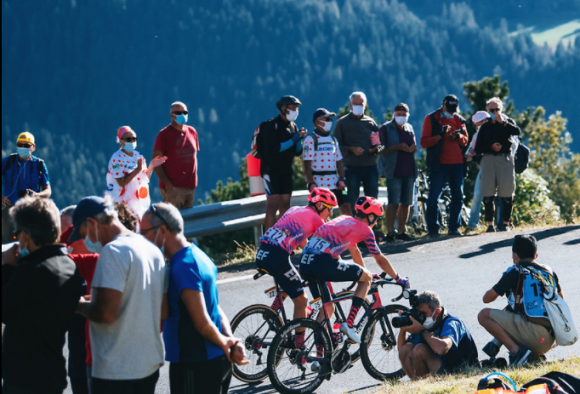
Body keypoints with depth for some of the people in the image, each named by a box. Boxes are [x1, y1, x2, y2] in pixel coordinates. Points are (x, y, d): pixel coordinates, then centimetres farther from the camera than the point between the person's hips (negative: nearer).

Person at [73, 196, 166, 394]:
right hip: (150, 365, 9)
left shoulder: (113, 251, -18)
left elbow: (106, 313, -25)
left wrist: (80, 305, -4)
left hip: (115, 371, -9)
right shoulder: (153, 250, 10)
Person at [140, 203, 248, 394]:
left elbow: (202, 324, -22)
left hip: (195, 366, -10)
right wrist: (230, 342, -1)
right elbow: (217, 311, 12)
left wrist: (225, 344, -6)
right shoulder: (197, 255, 12)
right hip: (216, 360, 10)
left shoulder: (183, 267, -21)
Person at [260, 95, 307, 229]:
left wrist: (300, 139, -7)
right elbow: (271, 149, -20)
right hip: (271, 171, -7)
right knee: (273, 206, -13)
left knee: (285, 206, 6)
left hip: (286, 171, 7)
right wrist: (293, 140, -18)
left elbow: (298, 152, 13)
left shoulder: (293, 126, 13)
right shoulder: (272, 125, -10)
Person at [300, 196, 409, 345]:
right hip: (324, 263, -7)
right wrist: (399, 279, 30)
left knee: (327, 308, 22)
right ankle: (349, 325, 5)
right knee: (366, 278, 13)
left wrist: (362, 273, 54)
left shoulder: (344, 219, 29)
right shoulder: (365, 229, 9)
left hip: (305, 264, 7)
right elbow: (381, 260, 17)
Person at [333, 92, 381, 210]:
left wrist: (376, 149, -6)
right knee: (353, 201, -2)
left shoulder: (370, 122, 13)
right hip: (352, 167, -3)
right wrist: (351, 149, -15)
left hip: (370, 166, 3)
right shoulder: (342, 122, 4)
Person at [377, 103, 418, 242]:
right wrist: (398, 147, -18)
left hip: (409, 171, 6)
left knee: (406, 203, 6)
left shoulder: (409, 128, 16)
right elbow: (380, 150, -8)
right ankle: (390, 232, -9)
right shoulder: (385, 129, -1)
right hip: (393, 172, -6)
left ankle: (401, 232, 13)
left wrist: (412, 148, -1)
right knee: (393, 203, -11)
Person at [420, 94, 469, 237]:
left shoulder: (459, 119, 12)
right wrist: (440, 135, -20)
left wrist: (459, 136, -6)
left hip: (457, 163, 4)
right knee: (433, 197, -6)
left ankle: (454, 227, 13)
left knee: (458, 197, 5)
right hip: (439, 163, -4)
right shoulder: (431, 119, -1)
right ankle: (433, 228, 1)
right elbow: (423, 142, -6)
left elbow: (465, 141, 17)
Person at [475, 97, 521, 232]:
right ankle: (490, 224, 1)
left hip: (505, 159, -2)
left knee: (506, 193, -3)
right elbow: (478, 148, 8)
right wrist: (491, 147, -8)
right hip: (488, 159, 2)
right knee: (487, 194, -3)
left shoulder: (508, 122, 10)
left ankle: (506, 223, 3)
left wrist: (503, 122, -18)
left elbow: (517, 131, -13)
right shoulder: (485, 127, 13)